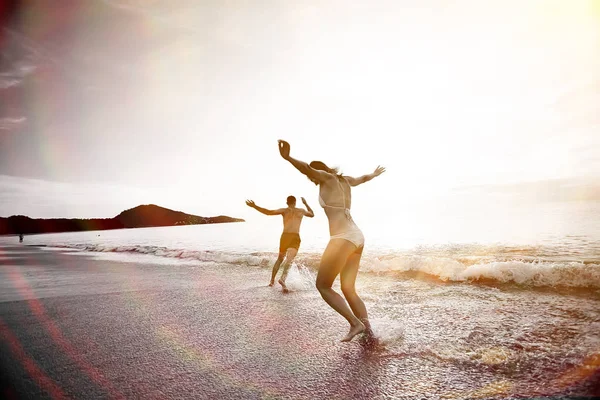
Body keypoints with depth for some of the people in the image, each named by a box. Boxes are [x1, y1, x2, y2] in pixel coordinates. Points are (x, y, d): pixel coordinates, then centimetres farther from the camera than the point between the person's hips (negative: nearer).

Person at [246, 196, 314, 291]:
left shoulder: (284, 210, 10)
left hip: (285, 236, 1)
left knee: (280, 258, 20)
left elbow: (268, 212, -4)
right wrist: (306, 203, 48)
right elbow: (312, 214, 38)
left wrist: (254, 206, -4)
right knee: (289, 259, -16)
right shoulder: (301, 211, 17)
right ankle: (283, 278, -40)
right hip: (295, 237, -1)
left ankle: (272, 280, 21)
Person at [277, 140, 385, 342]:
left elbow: (307, 169, -22)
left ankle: (355, 323, -2)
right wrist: (375, 174, 66)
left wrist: (287, 157, -39)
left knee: (322, 286, 0)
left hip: (343, 238, -9)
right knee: (348, 290, 15)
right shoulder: (344, 180, 22)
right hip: (357, 238, 10)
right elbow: (363, 178, 44)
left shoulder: (328, 177, -1)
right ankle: (369, 332, 13)